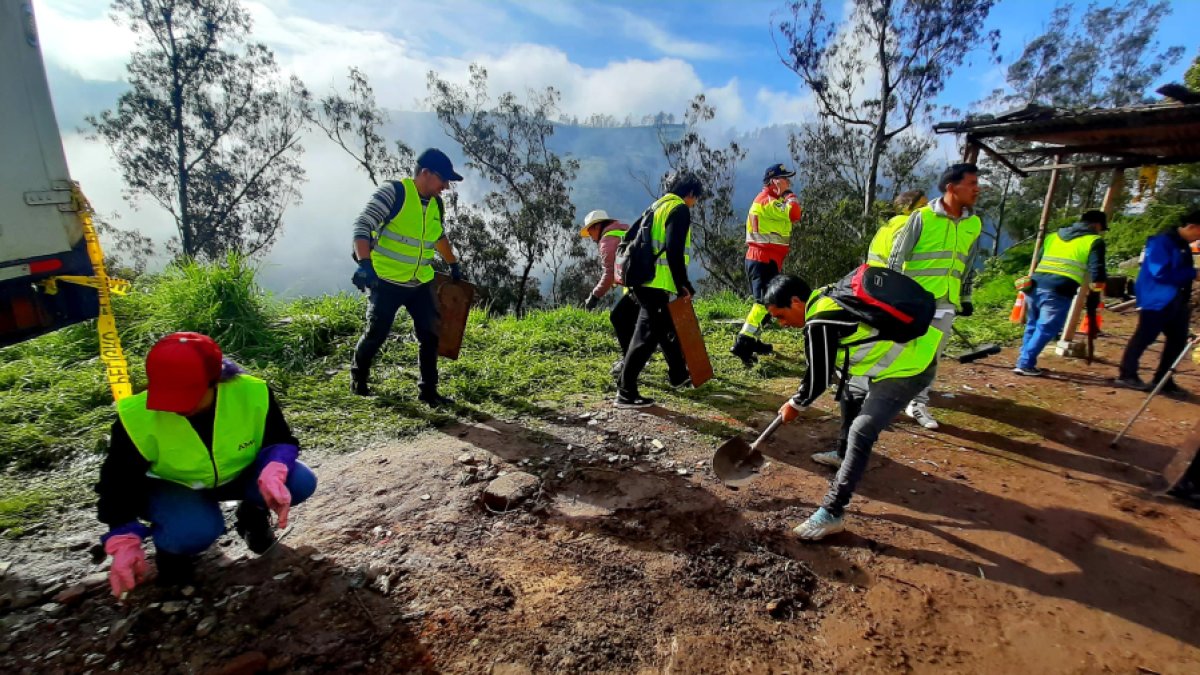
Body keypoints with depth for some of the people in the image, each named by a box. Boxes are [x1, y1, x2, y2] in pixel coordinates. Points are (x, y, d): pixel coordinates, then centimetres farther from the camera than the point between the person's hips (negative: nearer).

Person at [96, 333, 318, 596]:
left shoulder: (252, 393, -28)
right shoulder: (137, 417, -27)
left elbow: (281, 442, -16)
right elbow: (119, 483, -14)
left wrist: (273, 474, -38)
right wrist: (125, 544, -21)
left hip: (236, 475, 2)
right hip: (170, 487, -1)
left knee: (301, 482, -25)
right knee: (196, 531, -34)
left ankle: (252, 513, 9)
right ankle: (171, 545, 6)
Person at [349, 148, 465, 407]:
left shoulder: (436, 204, 6)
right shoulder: (392, 192, -14)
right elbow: (362, 226, -18)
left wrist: (454, 264, 27)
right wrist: (365, 264, -30)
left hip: (420, 284, 6)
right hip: (386, 281, -5)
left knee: (430, 336, 1)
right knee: (376, 333, 5)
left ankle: (428, 390, 12)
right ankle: (358, 378, 32)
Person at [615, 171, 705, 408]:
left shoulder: (658, 205, 21)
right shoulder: (679, 209, -7)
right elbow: (674, 250, -19)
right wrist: (683, 283, -13)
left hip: (645, 279, 10)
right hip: (657, 283, -10)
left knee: (669, 327, 21)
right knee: (648, 334, -8)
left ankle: (678, 375, 36)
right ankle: (625, 392, -7)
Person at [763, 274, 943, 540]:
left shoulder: (820, 322, -25)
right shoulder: (825, 298, 6)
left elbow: (819, 377, -15)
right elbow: (822, 366, 17)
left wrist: (795, 404, 3)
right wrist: (800, 398, 21)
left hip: (910, 367, -11)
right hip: (907, 349, 11)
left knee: (861, 432, -16)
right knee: (851, 394, 28)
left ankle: (832, 513, -10)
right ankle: (844, 454, 48)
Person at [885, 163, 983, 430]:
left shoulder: (974, 224, 10)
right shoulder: (922, 216, -9)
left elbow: (968, 266, 19)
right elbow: (897, 256, -6)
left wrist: (966, 298, 18)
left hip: (946, 302, 5)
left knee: (932, 355, 9)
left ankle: (918, 403, 20)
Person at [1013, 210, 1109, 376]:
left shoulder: (1053, 236, 25)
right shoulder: (1094, 241, 8)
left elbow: (1036, 262, 28)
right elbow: (1097, 272, -1)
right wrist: (1095, 295, 7)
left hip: (1035, 285, 6)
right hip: (1059, 291, -6)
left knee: (1032, 326, 18)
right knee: (1046, 329, -1)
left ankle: (1025, 362, 22)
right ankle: (1025, 364, -5)